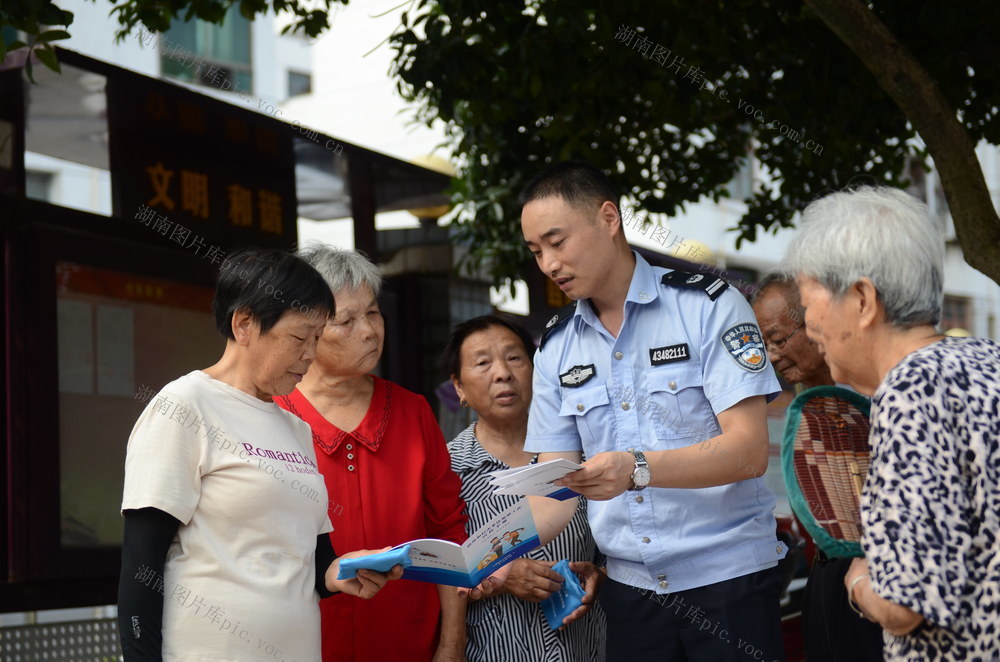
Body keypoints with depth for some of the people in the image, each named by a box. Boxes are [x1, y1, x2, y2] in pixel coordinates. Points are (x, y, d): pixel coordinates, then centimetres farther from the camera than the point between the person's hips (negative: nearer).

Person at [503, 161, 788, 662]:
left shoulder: (709, 306, -7)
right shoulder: (555, 348, 8)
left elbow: (749, 451, -15)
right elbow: (558, 485, 7)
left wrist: (637, 469, -28)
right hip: (629, 588, 4)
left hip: (728, 581, -4)